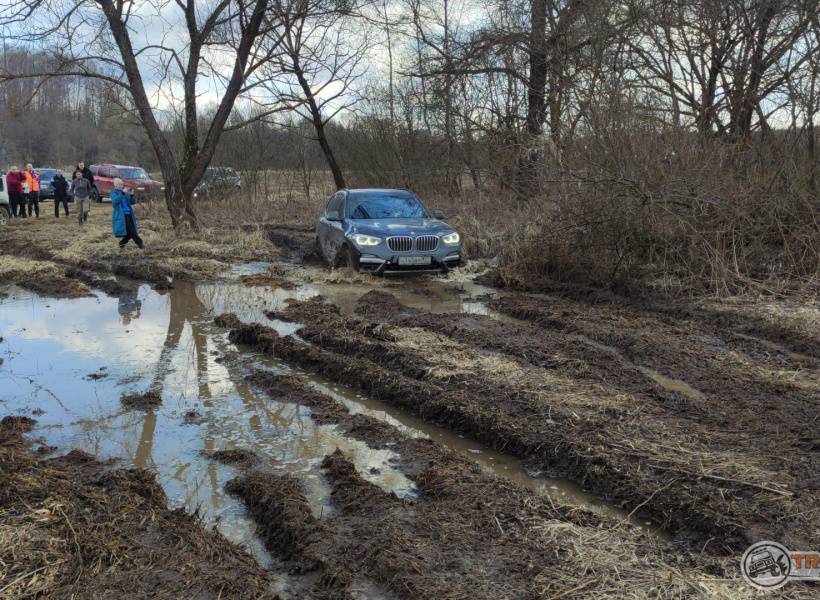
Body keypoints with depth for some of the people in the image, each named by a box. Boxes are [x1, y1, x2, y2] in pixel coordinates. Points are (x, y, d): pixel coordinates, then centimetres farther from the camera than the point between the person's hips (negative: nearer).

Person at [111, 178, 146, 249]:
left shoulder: (126, 192, 16)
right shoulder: (114, 192, 1)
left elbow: (133, 202, 9)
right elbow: (115, 200, -21)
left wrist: (131, 195, -9)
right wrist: (122, 193, -30)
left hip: (129, 214, 6)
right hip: (121, 215, -6)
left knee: (130, 233, 4)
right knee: (131, 231, -14)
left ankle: (122, 243, 25)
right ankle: (140, 244, -14)